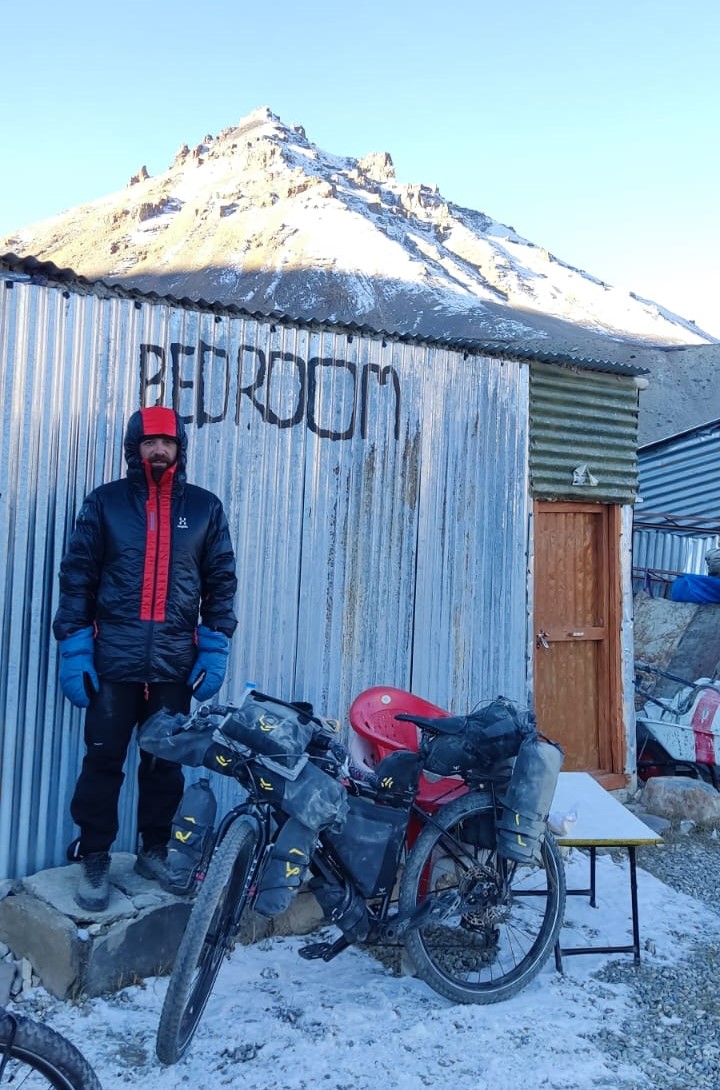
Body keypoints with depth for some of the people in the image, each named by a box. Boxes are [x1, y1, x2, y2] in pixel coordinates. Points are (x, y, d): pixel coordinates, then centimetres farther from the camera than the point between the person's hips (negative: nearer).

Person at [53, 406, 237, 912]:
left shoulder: (205, 508, 8)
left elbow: (221, 582, 8)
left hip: (176, 662, 1)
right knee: (103, 760, 3)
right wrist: (73, 649, -4)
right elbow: (77, 575, 3)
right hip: (113, 658, -1)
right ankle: (95, 858, 19)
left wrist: (215, 650, 0)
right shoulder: (106, 501, 5)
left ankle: (155, 849, 27)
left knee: (166, 764, 11)